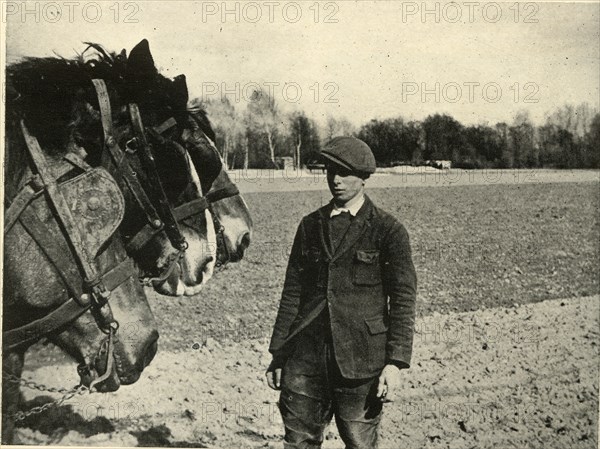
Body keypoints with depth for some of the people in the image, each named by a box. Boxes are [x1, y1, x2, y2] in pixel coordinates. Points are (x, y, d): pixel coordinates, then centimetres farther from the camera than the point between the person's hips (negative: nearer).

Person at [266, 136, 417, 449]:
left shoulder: (388, 230, -1)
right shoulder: (310, 225, 11)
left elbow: (403, 299, -4)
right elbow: (292, 292, 13)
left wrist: (395, 363, -11)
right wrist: (278, 353, 10)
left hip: (360, 361, -3)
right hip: (305, 357, 4)